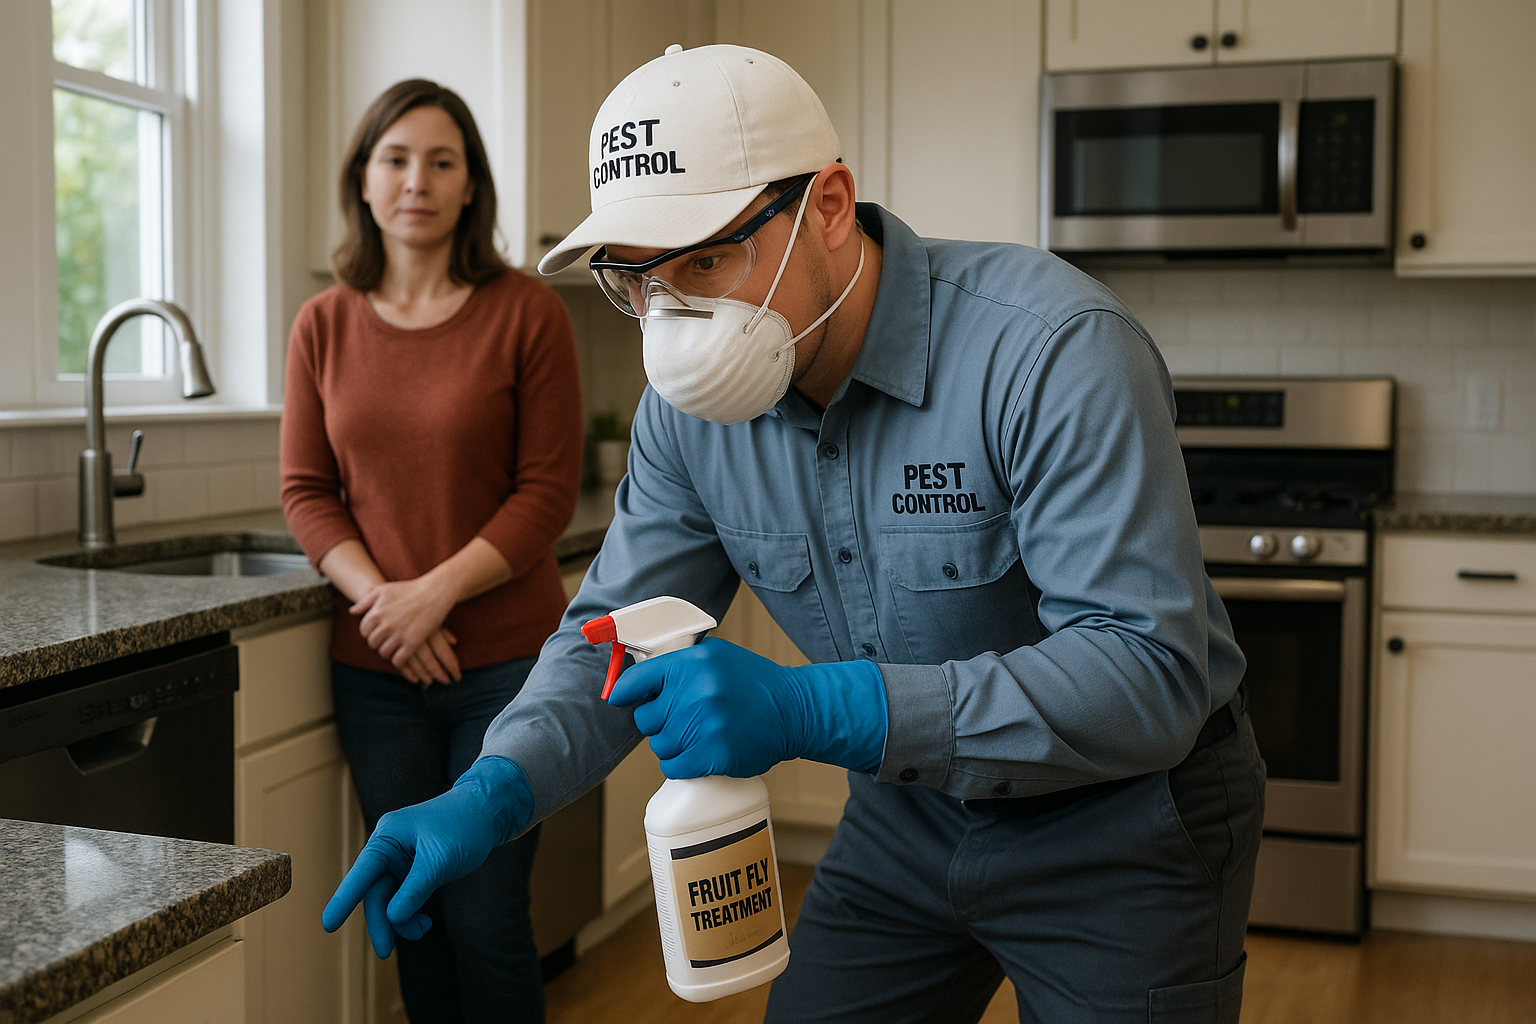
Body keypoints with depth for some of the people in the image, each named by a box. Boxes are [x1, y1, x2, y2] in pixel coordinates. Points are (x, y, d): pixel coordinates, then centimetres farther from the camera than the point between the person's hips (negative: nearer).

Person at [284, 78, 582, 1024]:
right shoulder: (325, 325, 5)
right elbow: (307, 492, 5)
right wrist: (379, 597, -10)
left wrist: (436, 592, -16)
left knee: (486, 919, 1)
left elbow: (548, 493, -7)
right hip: (375, 669, 3)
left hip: (508, 663, -3)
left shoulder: (526, 313, -5)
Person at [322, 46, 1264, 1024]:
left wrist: (816, 711, -43)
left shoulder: (1053, 349, -30)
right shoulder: (690, 403, -9)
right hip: (907, 813, 5)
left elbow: (1148, 674, -35)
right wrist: (494, 792, -21)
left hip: (1122, 821, -4)